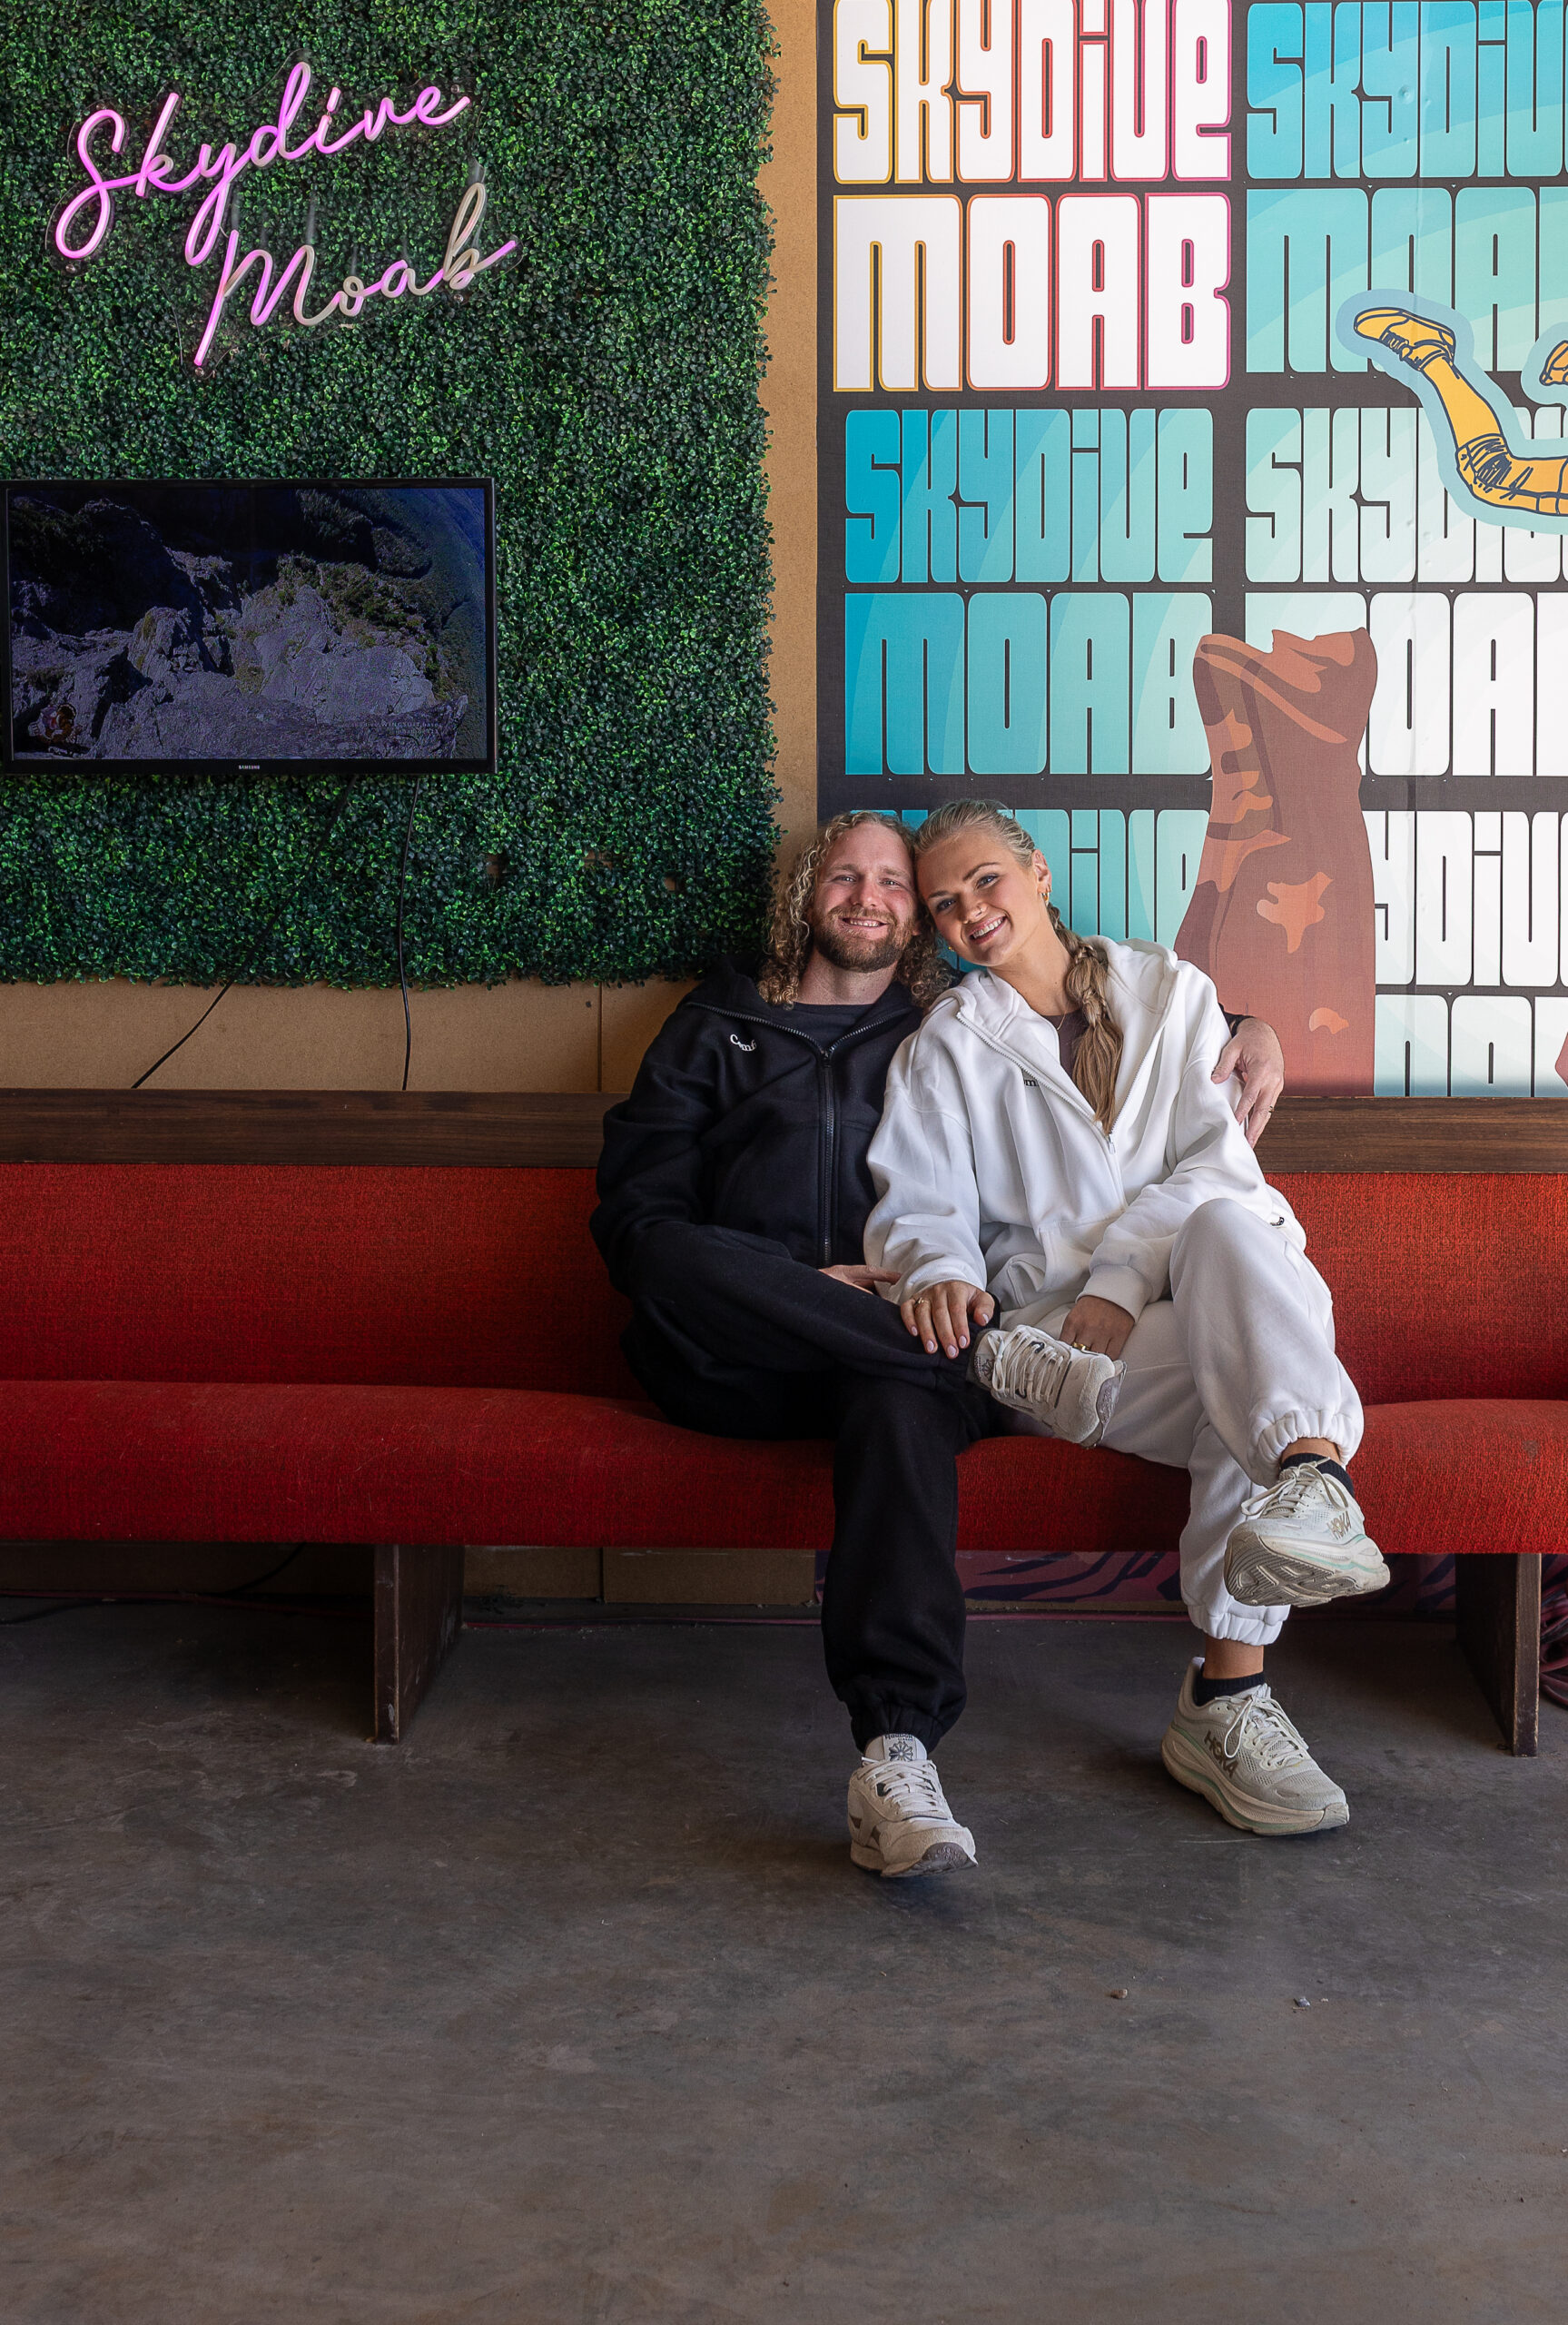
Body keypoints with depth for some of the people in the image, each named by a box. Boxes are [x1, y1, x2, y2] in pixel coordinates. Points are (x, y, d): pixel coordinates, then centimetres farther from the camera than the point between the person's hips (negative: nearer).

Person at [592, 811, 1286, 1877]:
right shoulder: (720, 1025, 22)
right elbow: (635, 1212, 9)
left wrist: (1249, 1033, 8)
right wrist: (802, 1288, -7)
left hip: (899, 1339, 0)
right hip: (735, 1364, 1)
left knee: (902, 1402, -38)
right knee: (677, 1262, -34)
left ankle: (897, 1754, -49)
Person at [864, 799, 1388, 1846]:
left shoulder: (1171, 992, 18)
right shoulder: (945, 1045, 18)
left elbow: (1217, 1162, 5)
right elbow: (919, 1203, 6)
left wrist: (1121, 1274, -13)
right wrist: (938, 1272, -20)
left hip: (1205, 1297, 1)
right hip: (1050, 1326, -1)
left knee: (1226, 1226, -38)